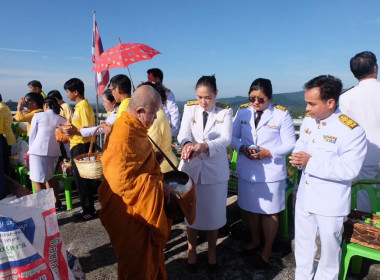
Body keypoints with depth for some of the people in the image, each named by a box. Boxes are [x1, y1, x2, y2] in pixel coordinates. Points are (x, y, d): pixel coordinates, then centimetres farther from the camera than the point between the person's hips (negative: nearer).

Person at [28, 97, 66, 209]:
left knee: (37, 178, 5)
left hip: (38, 150, -4)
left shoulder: (38, 116, 2)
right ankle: (56, 201, 21)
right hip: (53, 151, 4)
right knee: (49, 176, 20)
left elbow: (32, 135, 5)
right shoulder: (62, 119, 8)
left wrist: (30, 151, 13)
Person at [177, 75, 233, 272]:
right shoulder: (189, 108, 0)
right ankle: (191, 250, 33)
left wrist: (205, 146, -37)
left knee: (213, 211, 11)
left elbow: (226, 138, -18)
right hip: (192, 167, 1)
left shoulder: (225, 112, -4)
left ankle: (212, 251, 34)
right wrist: (187, 144, -38)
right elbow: (184, 132, -15)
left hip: (215, 169, -1)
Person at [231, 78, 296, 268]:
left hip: (271, 171, -3)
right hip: (247, 169, 4)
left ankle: (267, 250, 30)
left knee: (269, 212, 9)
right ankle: (255, 240, 43)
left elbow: (289, 144, -8)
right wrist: (241, 148, -16)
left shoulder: (282, 114, -8)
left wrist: (269, 152, -23)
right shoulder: (242, 111, 1)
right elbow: (233, 136, 4)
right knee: (250, 208, 19)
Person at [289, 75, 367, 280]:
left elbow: (349, 170, -25)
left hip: (330, 204, -6)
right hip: (304, 197, 6)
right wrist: (297, 158, -11)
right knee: (303, 244, 23)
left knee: (329, 248, 17)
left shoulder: (351, 130, -22)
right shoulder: (308, 120, -1)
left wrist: (311, 162, -27)